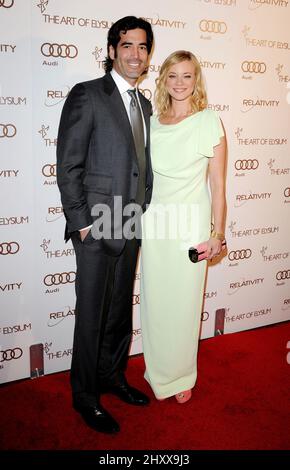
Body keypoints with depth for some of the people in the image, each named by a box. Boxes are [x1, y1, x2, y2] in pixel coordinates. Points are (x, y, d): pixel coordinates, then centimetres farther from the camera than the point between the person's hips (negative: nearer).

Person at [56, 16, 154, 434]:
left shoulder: (145, 105, 14)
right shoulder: (86, 95, -8)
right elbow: (68, 166, -11)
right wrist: (81, 222, -14)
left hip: (132, 225, 7)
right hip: (97, 226, -6)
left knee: (121, 309, 17)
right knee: (92, 314, 5)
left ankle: (112, 376, 37)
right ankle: (85, 395, 24)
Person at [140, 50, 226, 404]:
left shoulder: (209, 123, -4)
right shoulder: (152, 123, 6)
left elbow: (217, 184, -5)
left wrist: (218, 233, -6)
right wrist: (138, 218, 7)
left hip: (191, 222, -3)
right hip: (154, 221, 3)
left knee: (184, 302, 7)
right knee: (154, 300, 11)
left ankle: (181, 375, 29)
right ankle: (157, 371, 31)